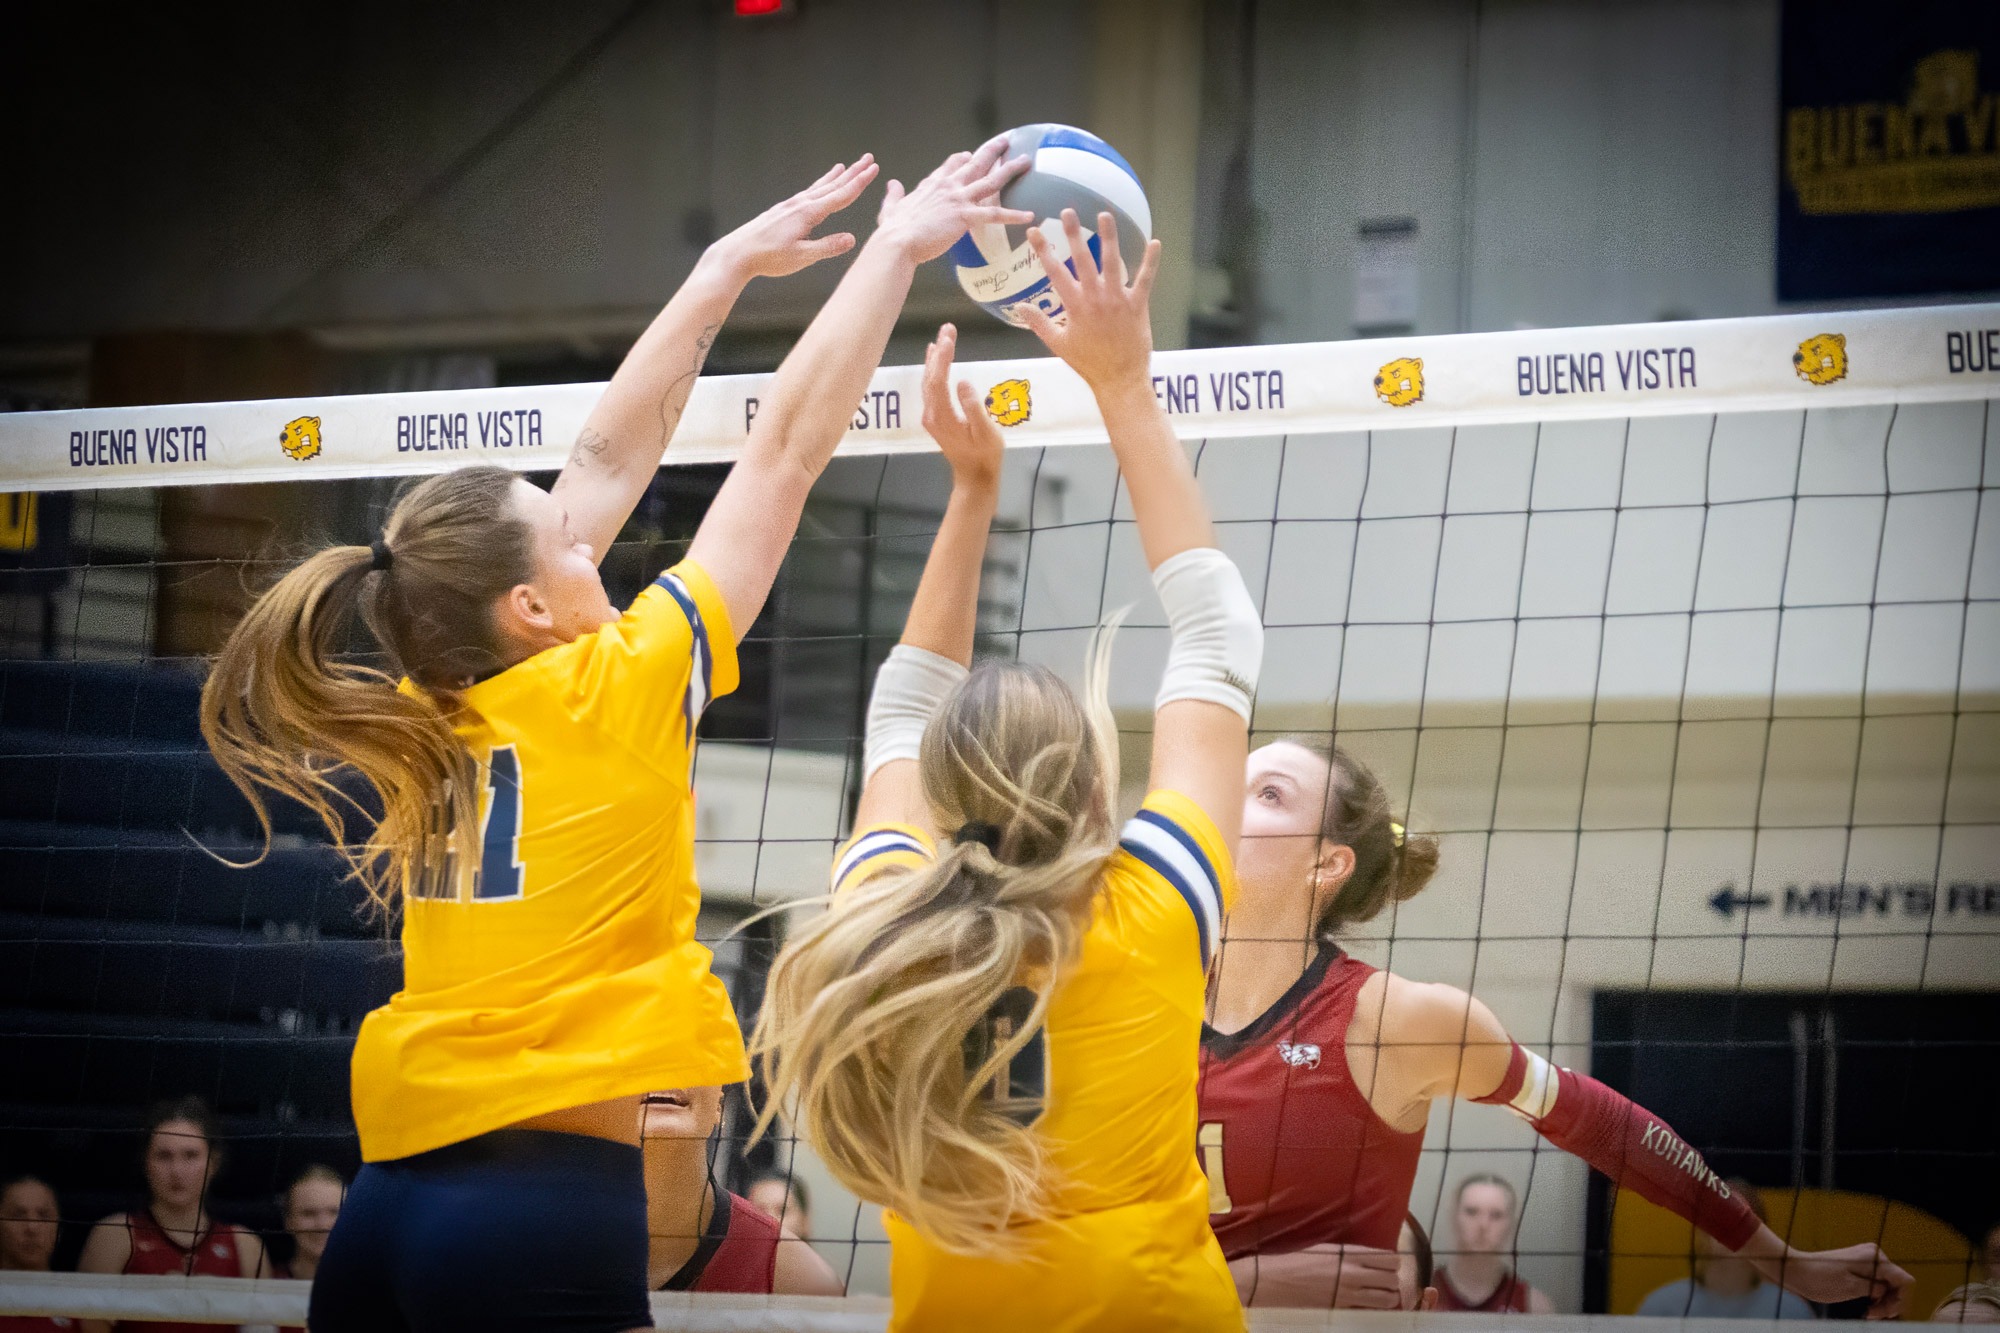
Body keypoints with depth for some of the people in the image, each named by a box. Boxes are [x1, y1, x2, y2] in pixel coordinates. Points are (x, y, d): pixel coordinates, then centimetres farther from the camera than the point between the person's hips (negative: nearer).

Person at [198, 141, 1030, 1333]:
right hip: (552, 1207, -7)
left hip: (390, 1199, 7)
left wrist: (731, 266, 28)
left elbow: (609, 461, 20)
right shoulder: (613, 696, -5)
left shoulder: (425, 721, 11)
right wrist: (896, 248, 10)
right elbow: (787, 450, 2)